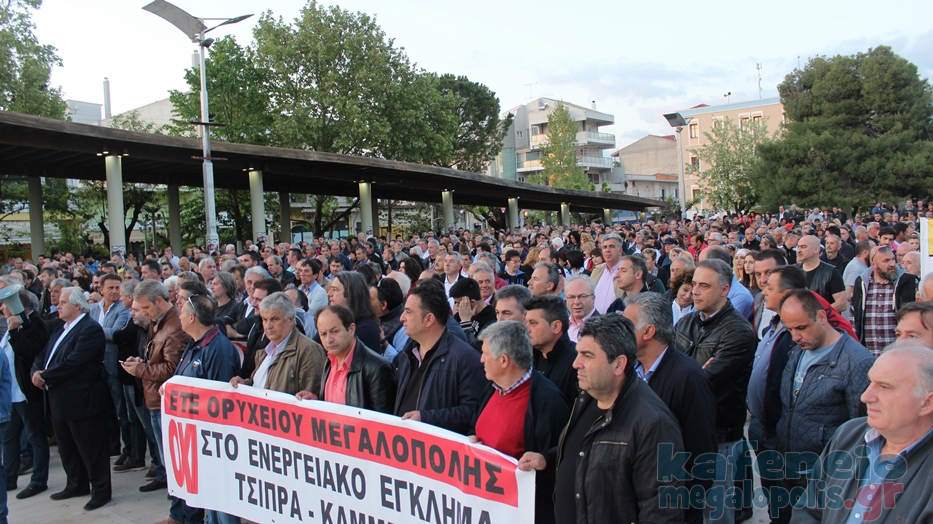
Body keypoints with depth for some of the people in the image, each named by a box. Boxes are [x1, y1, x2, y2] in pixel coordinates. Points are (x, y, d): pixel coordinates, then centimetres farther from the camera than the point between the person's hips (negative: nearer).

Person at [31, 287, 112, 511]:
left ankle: (101, 490, 12)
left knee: (91, 448, 1)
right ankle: (76, 484, 35)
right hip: (60, 401, 10)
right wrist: (36, 371, -8)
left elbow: (72, 363, -24)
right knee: (67, 448, 20)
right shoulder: (62, 330, 14)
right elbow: (43, 356, 12)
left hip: (82, 401, -9)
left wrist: (45, 376, -15)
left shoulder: (90, 329, -17)